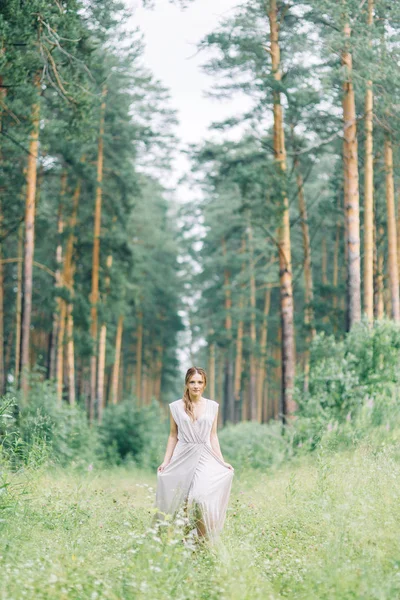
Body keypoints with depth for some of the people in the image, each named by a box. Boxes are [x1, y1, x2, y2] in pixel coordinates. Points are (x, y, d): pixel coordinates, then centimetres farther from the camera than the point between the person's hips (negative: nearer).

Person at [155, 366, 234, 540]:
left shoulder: (212, 406, 7)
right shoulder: (176, 407, 4)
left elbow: (213, 436, 11)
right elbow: (173, 436, 8)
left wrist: (222, 462, 6)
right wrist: (166, 461, 1)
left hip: (205, 459, 0)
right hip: (183, 458, 0)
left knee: (203, 499, -16)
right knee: (180, 503, -1)